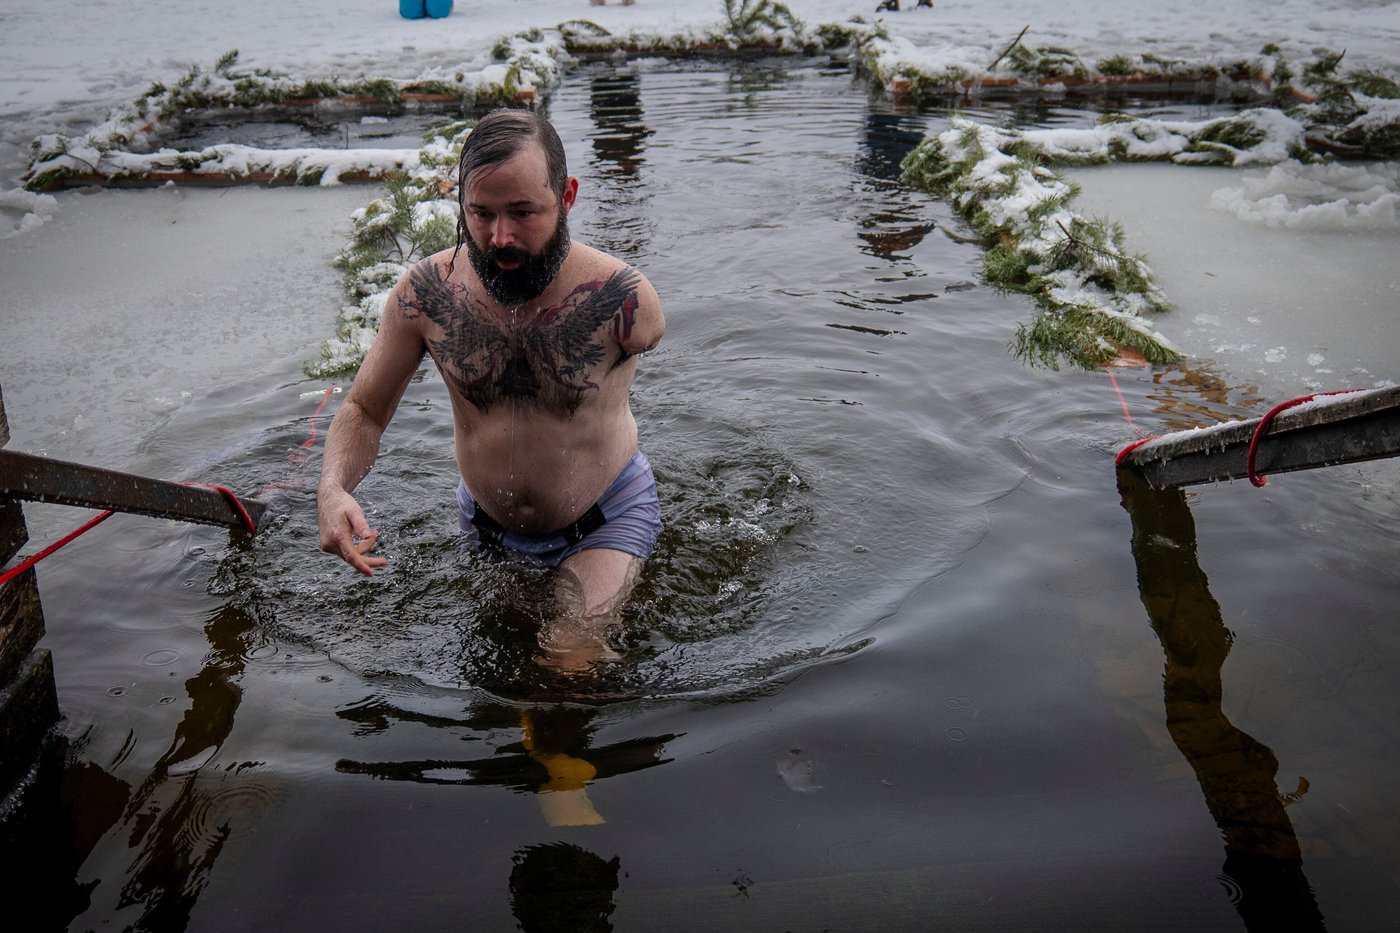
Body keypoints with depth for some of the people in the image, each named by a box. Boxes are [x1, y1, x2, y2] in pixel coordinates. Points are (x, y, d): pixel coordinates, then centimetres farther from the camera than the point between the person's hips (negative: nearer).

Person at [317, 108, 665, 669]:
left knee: (571, 663, -19)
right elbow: (364, 410, -9)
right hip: (483, 527, 4)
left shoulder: (623, 300, -26)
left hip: (607, 520, -3)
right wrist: (332, 491, -27)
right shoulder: (423, 294, -19)